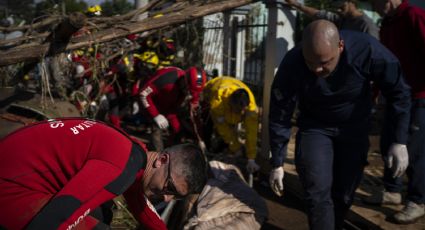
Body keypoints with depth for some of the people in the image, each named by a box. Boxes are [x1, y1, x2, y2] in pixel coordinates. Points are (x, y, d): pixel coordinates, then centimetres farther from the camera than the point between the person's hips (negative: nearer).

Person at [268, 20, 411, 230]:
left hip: (354, 128, 1)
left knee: (343, 195, 7)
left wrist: (400, 142, -18)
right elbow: (279, 116, -17)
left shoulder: (367, 50, -30)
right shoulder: (292, 64, -29)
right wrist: (277, 163, -10)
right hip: (314, 127, -1)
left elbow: (399, 92, -14)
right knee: (319, 193, -14)